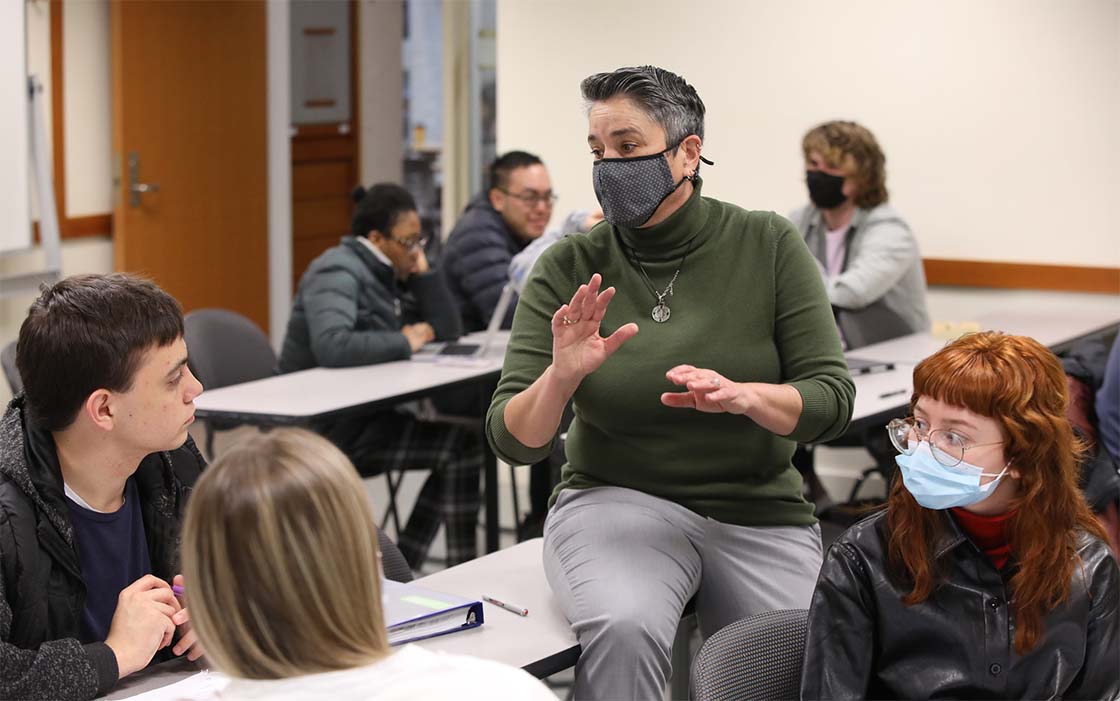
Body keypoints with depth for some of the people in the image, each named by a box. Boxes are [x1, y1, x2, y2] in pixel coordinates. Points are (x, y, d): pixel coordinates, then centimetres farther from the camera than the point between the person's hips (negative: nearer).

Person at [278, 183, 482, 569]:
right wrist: (405, 343, -22)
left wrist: (422, 272, 2)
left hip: (363, 417, 9)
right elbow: (332, 346, -35)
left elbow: (447, 332, 12)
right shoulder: (339, 272, -15)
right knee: (461, 446, -14)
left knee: (464, 443, 5)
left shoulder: (390, 275, 12)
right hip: (324, 426, -9)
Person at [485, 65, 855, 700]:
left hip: (758, 512, 2)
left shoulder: (768, 245, -2)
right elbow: (512, 440, -5)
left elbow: (832, 399, -5)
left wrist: (744, 396, -26)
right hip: (616, 499, -2)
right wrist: (560, 377, -26)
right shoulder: (570, 270, -2)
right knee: (626, 628, -33)